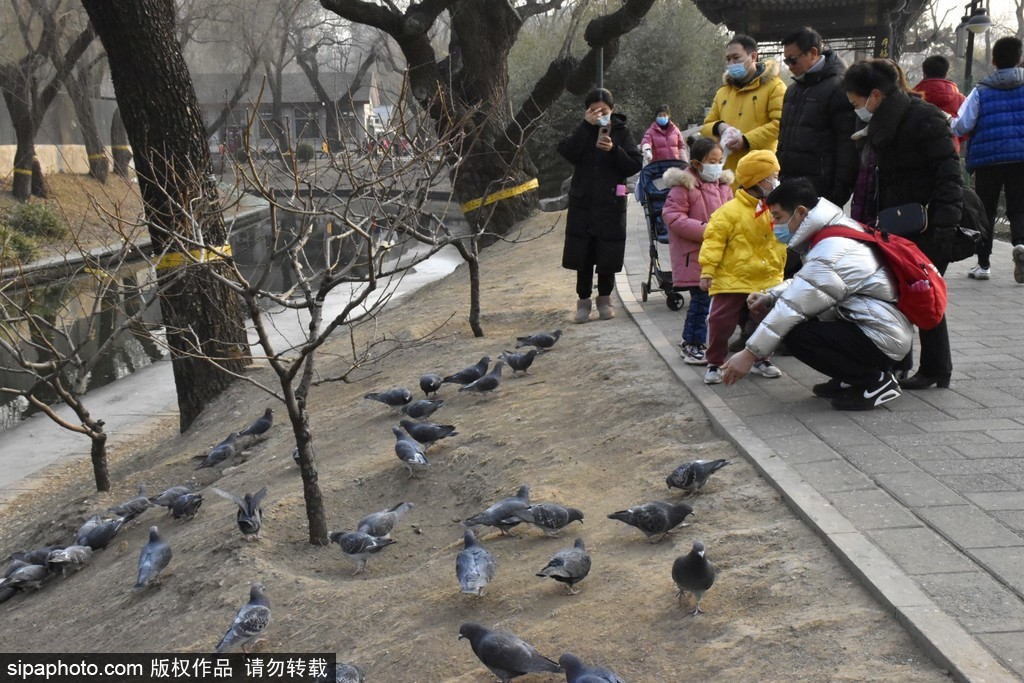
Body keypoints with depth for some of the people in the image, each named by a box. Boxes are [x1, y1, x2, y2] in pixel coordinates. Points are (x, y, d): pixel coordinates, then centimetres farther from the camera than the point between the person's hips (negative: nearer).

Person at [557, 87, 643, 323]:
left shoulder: (621, 132, 3)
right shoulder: (582, 131, 5)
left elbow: (636, 165, -3)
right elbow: (566, 151, -14)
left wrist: (614, 149, -18)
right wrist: (586, 125, -19)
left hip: (611, 204, -1)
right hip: (582, 202, 1)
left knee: (608, 255, 4)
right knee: (583, 254, 3)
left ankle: (604, 299, 21)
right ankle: (584, 300, 14)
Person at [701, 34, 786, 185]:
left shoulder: (773, 86, 2)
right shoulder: (723, 92, 21)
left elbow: (781, 123, -10)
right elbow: (706, 127, 22)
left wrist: (747, 140, -16)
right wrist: (718, 127, -2)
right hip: (727, 174, 5)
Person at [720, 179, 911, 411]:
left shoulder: (829, 255, -23)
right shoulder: (841, 230, 7)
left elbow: (791, 308, -23)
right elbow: (804, 283, 18)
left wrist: (749, 354, -18)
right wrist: (771, 296, 2)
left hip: (883, 339, -10)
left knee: (797, 336, -22)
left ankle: (875, 382, -9)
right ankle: (850, 377, 13)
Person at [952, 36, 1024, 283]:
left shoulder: (981, 90, 1)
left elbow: (962, 125, -5)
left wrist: (950, 123, 15)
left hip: (987, 158, 0)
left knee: (986, 209, 10)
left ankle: (983, 263, 12)